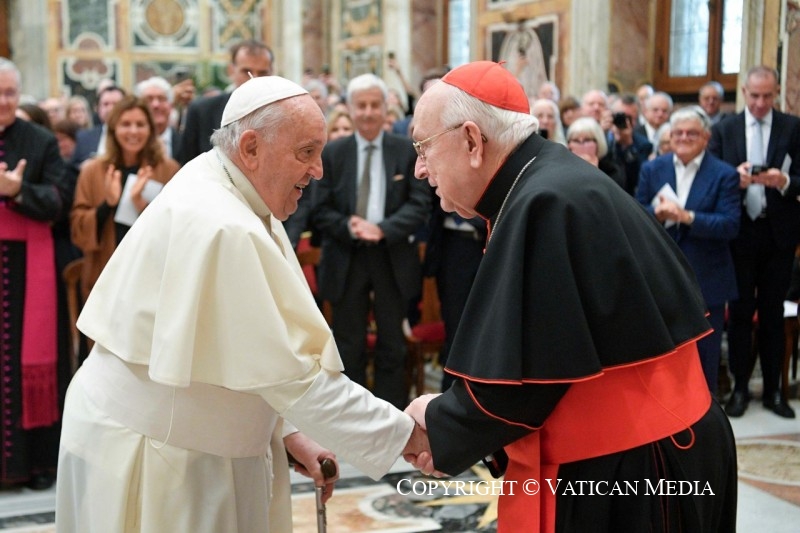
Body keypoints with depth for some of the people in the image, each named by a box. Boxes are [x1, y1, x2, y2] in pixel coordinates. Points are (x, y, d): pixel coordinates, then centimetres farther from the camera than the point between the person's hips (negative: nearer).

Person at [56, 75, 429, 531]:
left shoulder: (209, 183, 3)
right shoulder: (227, 231, -26)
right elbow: (296, 373, -25)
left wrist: (287, 431, 6)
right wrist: (408, 435, -18)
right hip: (157, 461, -9)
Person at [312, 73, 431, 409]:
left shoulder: (407, 151, 1)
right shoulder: (332, 153, 2)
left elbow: (420, 205, -5)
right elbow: (320, 211, -1)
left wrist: (382, 229, -19)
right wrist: (349, 227, -19)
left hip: (393, 260, 0)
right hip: (346, 260, 0)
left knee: (392, 347, 10)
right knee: (348, 347, 8)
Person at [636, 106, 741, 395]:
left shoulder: (724, 175, -4)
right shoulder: (652, 169, 5)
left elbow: (730, 226, -13)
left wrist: (687, 216, -25)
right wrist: (656, 214, -18)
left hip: (706, 280, -2)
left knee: (705, 357, 7)